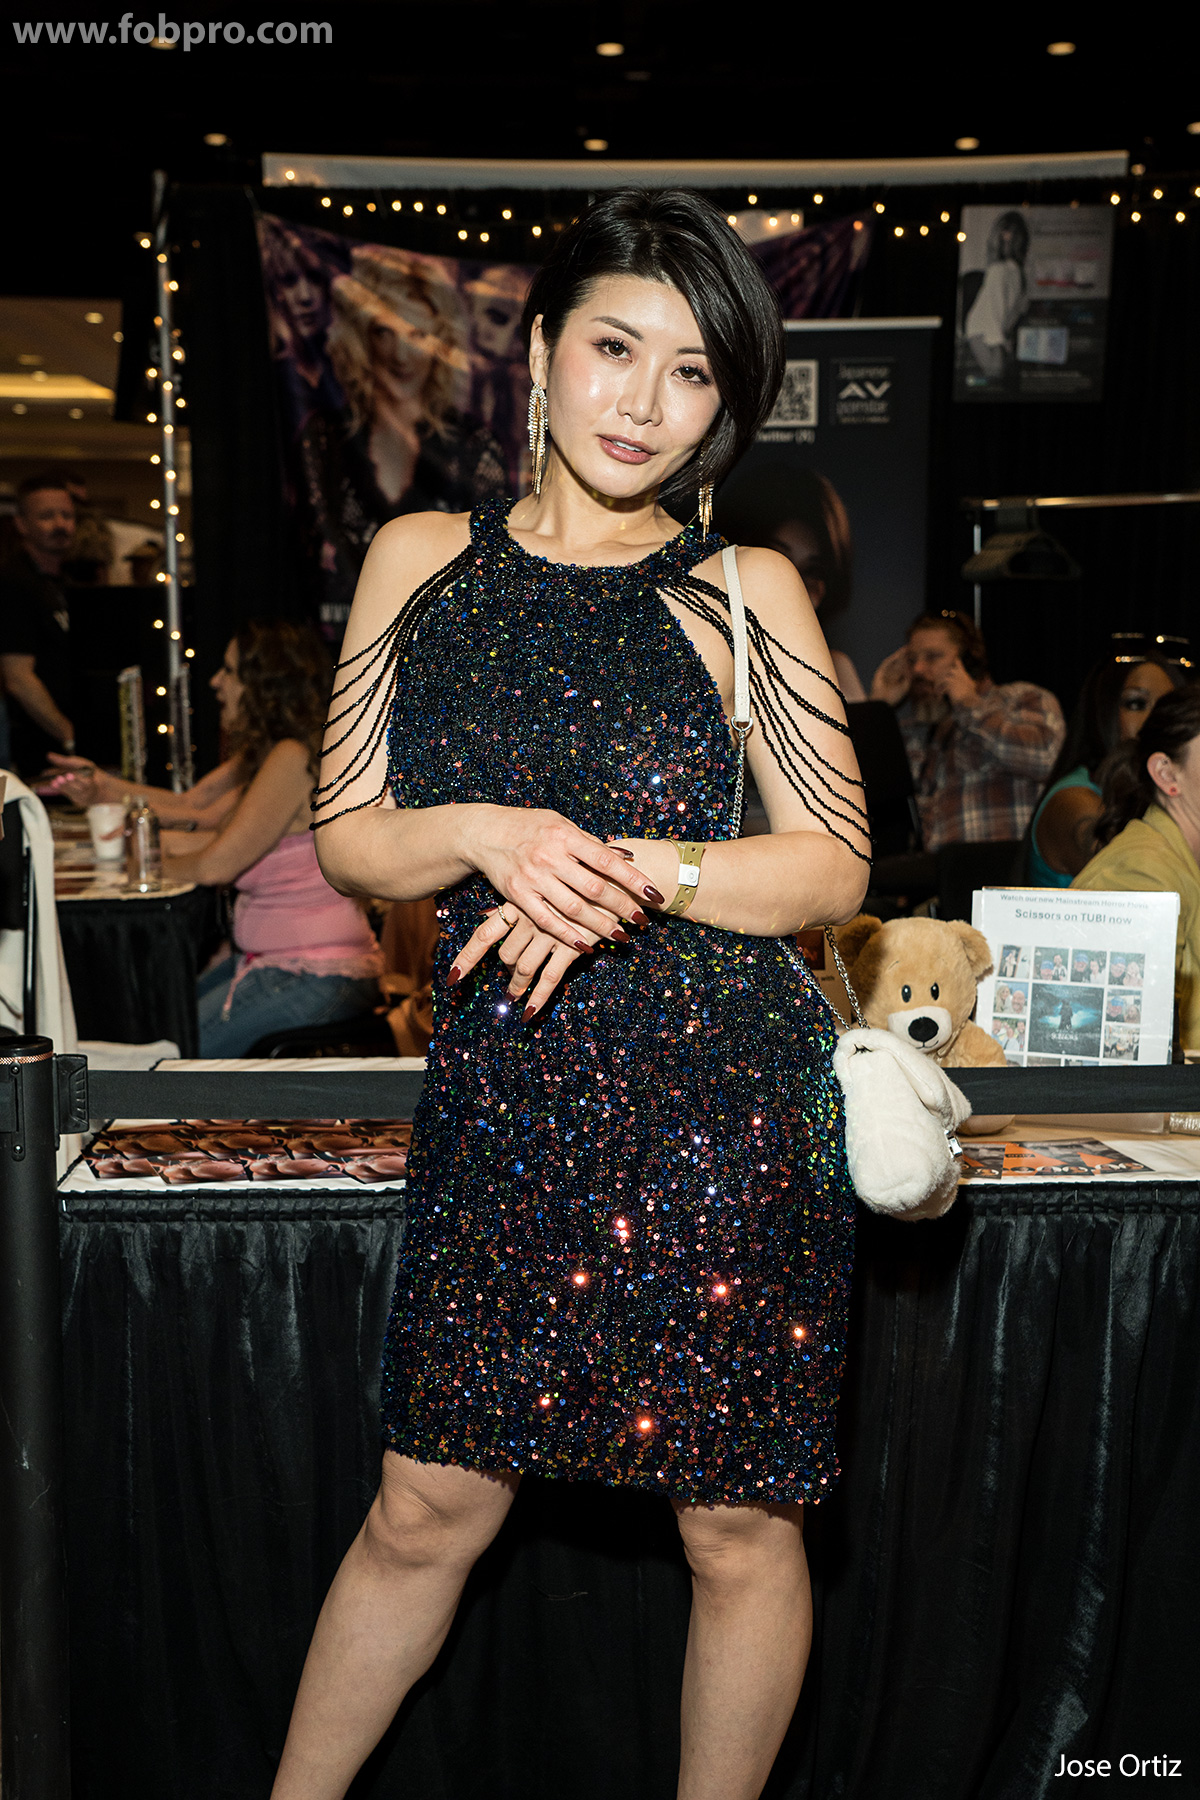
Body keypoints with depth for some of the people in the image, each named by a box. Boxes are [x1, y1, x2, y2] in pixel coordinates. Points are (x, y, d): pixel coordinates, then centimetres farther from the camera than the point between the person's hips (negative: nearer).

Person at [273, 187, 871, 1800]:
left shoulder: (743, 590, -1)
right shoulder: (420, 561, 6)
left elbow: (836, 867, -2)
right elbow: (348, 836, 5)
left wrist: (639, 872, -17)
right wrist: (488, 834, -14)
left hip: (722, 1104, -1)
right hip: (504, 1097, 2)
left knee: (736, 1527, 10)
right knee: (428, 1509, 13)